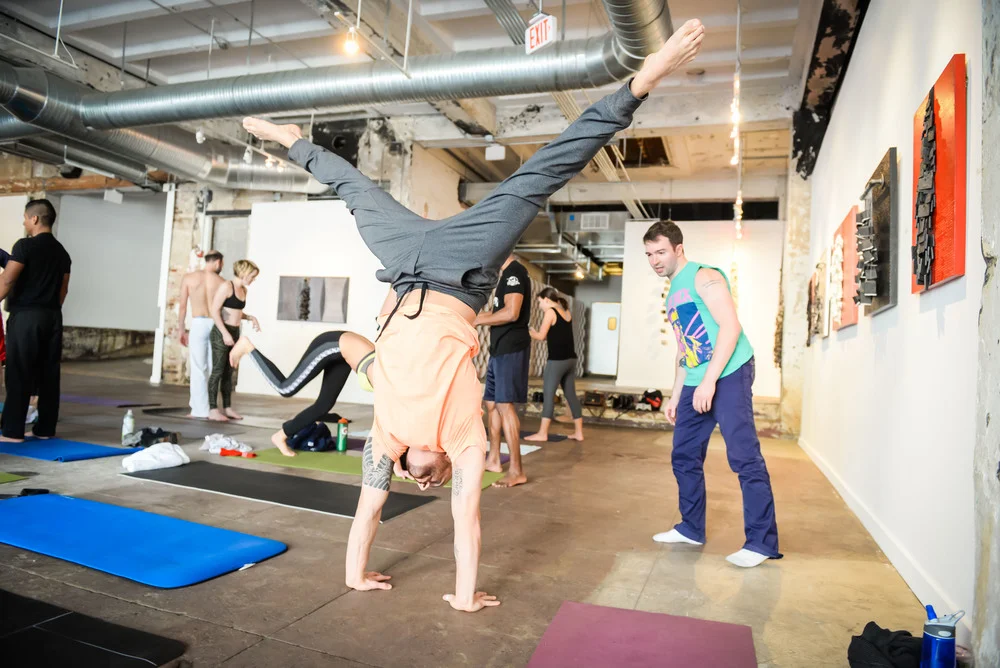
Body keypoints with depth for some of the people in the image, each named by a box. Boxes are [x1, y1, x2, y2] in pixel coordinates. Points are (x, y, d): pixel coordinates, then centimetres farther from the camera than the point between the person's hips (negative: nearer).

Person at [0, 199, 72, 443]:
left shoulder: (25, 245, -7)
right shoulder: (62, 252, 12)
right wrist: (50, 311, 18)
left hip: (26, 315, -6)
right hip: (52, 317, 6)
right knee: (49, 374, 7)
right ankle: (46, 429, 12)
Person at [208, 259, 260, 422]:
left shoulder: (244, 290, 13)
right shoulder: (226, 286, -10)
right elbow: (214, 310, -15)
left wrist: (250, 318, 7)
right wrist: (225, 333, -19)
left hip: (235, 333, 8)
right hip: (221, 333, -7)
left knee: (228, 372, 10)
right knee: (218, 371, -4)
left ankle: (227, 408, 16)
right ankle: (212, 410, 0)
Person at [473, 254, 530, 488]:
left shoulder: (514, 271, -11)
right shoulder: (508, 274, 20)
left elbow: (511, 313, -23)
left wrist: (478, 319, -13)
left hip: (511, 350, -10)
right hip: (501, 350, 10)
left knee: (505, 405, -11)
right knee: (491, 403, 14)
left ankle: (516, 471, -8)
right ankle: (493, 460, 24)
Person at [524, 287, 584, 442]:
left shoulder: (550, 312, -7)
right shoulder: (566, 312, 15)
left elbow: (541, 336, -7)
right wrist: (536, 332, 16)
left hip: (557, 360, -7)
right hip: (570, 359, 7)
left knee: (549, 395, -3)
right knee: (571, 395, 11)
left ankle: (542, 433, 0)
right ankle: (579, 432, 13)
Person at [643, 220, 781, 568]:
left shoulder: (703, 277, -6)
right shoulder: (672, 293, 20)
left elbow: (731, 326, -16)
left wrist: (710, 381, -21)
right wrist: (675, 396, 21)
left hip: (728, 375, -9)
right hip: (695, 385, 9)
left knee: (744, 457, -8)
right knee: (684, 458, 11)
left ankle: (762, 542, 0)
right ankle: (691, 529, 24)